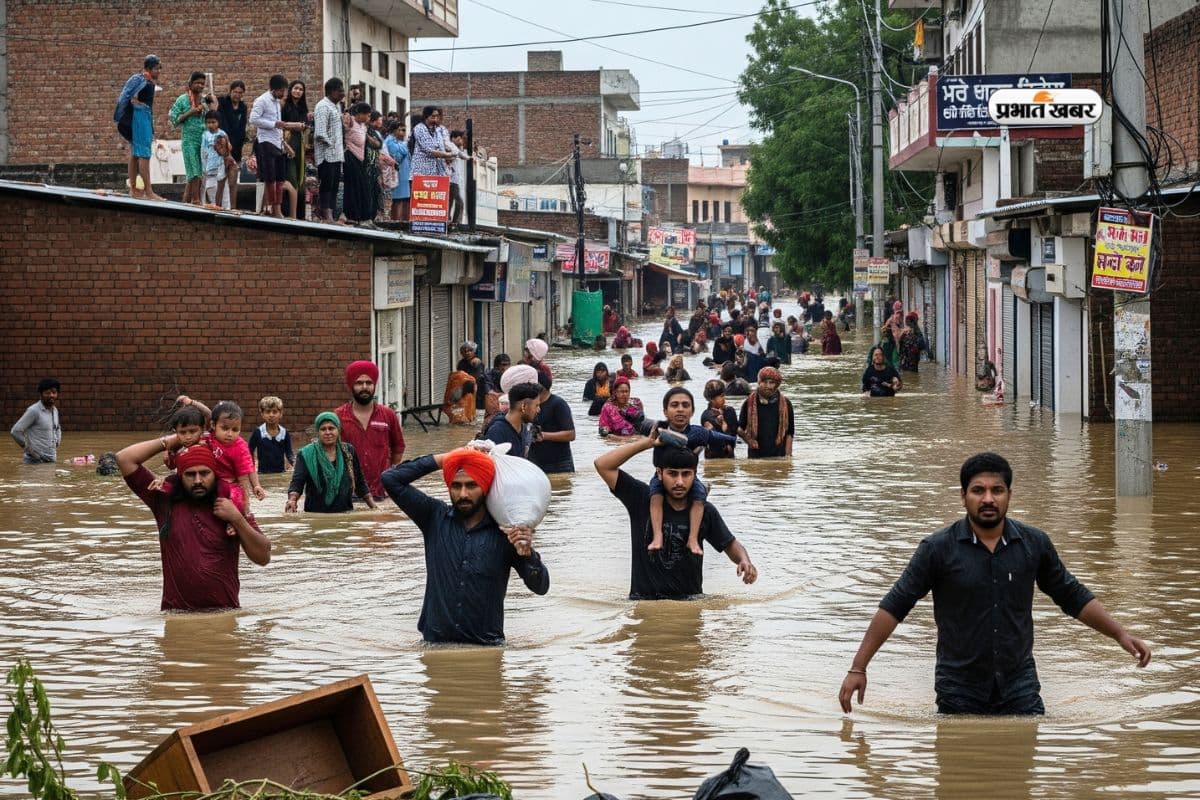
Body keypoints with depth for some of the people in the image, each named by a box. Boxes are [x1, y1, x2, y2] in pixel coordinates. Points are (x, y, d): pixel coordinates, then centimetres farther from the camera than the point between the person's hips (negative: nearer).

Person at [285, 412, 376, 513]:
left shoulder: (349, 452, 8)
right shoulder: (306, 454, -1)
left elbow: (359, 482, 14)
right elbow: (297, 482, -11)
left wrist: (373, 505, 5)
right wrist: (292, 500, -31)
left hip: (345, 512, 3)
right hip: (315, 514, -3)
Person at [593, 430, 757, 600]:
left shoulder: (705, 511, 2)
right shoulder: (642, 500, -3)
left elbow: (730, 544, 15)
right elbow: (603, 465, -7)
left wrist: (744, 561, -8)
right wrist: (646, 443, -8)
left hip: (690, 600, 2)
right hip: (643, 598, -2)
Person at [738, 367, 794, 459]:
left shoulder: (785, 404, 3)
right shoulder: (749, 403, 3)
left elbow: (789, 433, 6)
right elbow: (740, 427, 11)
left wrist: (788, 455, -2)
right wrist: (747, 438, -9)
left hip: (778, 455, 0)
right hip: (756, 454, 0)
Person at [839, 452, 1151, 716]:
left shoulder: (1034, 544, 1)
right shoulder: (938, 548, -7)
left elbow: (1074, 597, 14)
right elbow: (894, 607, -5)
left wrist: (1121, 635, 7)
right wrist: (858, 668, -9)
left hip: (1019, 690, 2)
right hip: (959, 693, -1)